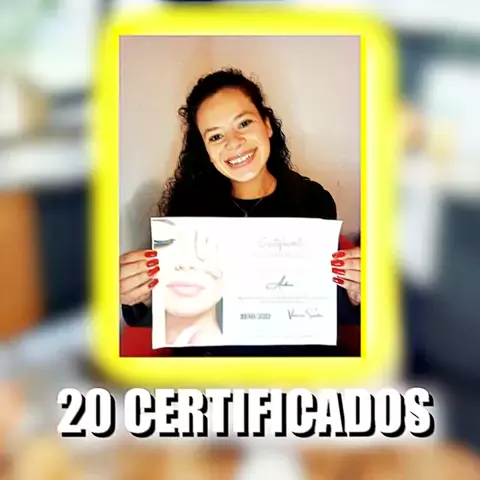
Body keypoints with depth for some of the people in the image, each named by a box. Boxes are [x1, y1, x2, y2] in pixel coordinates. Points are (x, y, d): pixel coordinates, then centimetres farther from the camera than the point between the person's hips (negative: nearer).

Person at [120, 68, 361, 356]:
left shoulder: (314, 201, -6)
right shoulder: (189, 204, -7)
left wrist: (355, 296, -20)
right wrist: (143, 299, -25)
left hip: (300, 350, 2)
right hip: (215, 350, -1)